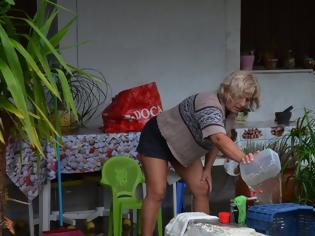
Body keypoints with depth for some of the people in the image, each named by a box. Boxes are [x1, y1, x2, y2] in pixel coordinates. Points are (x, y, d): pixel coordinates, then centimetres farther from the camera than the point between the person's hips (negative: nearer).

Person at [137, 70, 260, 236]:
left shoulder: (229, 110, -7)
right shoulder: (210, 105, -36)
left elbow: (215, 141, 6)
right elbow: (219, 139, -53)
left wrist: (207, 169, -3)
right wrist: (243, 158, -68)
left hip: (183, 147, 9)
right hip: (157, 139, -9)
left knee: (202, 190, 1)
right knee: (157, 193, -16)